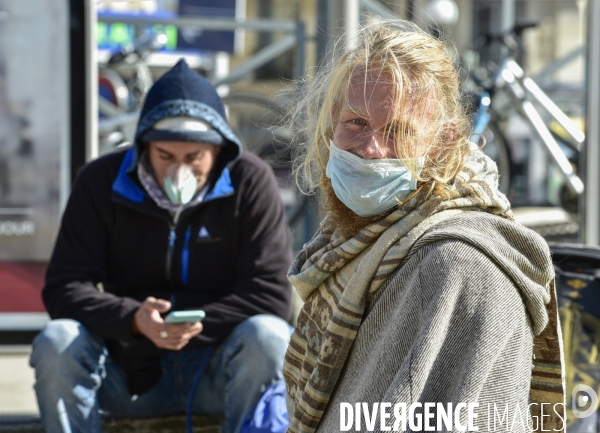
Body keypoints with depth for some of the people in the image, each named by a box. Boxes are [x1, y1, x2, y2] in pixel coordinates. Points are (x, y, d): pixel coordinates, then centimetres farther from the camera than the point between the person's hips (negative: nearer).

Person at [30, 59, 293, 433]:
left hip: (218, 370, -1)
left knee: (269, 337, -32)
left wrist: (193, 327, -25)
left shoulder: (251, 181, -7)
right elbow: (65, 288, -8)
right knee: (56, 343, -26)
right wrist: (133, 319, -28)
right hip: (131, 372, 1)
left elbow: (271, 294, -12)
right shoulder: (102, 182, -3)